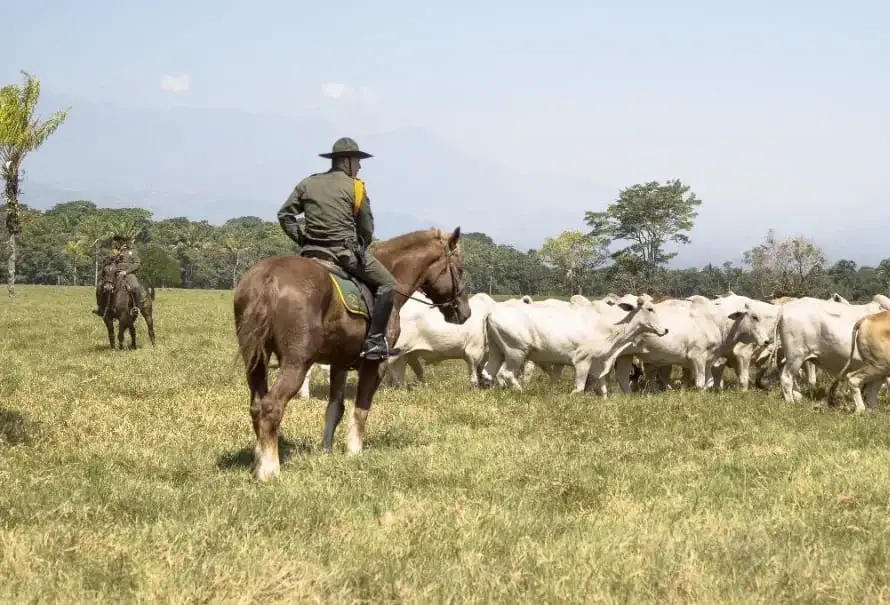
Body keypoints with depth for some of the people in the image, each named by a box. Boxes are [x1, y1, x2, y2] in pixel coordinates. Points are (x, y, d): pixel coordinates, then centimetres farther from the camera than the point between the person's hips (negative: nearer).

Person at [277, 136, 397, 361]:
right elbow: (367, 228, 3)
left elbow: (284, 215, 8)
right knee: (387, 284, 4)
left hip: (311, 252, 5)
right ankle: (374, 341, -7)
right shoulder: (355, 187, -1)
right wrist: (360, 248, 19)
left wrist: (301, 240, 13)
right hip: (345, 251, -5)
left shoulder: (307, 184, 11)